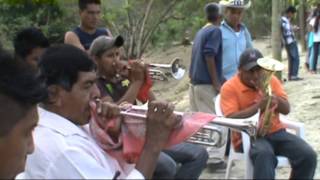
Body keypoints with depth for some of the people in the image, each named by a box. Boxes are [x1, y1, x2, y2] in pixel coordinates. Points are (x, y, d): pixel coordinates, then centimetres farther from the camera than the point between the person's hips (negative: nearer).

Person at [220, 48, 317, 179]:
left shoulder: (271, 80, 10)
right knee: (264, 155, -39)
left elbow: (286, 110, 6)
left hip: (275, 132, 5)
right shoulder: (230, 87, -4)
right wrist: (258, 106, -25)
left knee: (308, 155, -19)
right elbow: (231, 118, -16)